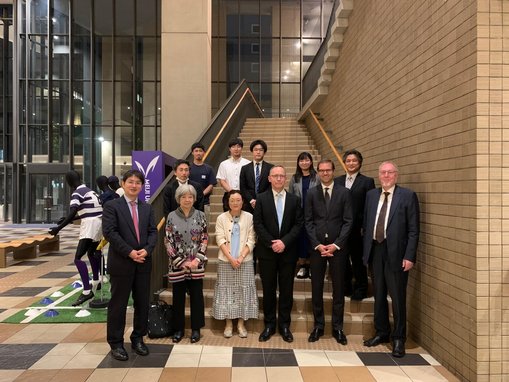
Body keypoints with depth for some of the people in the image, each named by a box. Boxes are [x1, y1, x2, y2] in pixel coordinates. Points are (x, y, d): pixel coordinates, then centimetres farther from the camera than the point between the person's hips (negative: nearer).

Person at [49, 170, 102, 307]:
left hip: (90, 227, -9)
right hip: (98, 224, 9)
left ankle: (87, 291, -23)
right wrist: (68, 219, 28)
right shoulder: (90, 191, 18)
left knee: (78, 258, -14)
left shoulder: (77, 193, -9)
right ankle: (95, 282, 42)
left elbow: (72, 214, -21)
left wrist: (59, 228, -21)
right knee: (92, 252, 27)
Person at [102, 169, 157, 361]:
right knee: (118, 304, 5)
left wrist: (146, 250, -12)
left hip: (144, 262, 5)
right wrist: (129, 252, -17)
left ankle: (138, 339, 26)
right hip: (121, 263, -4)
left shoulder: (147, 208, 12)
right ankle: (116, 343, 18)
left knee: (142, 303, 10)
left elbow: (153, 232, 7)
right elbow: (109, 232, -13)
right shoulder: (112, 206, -3)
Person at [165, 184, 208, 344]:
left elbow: (204, 239, 1)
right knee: (178, 297, 9)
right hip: (177, 265, 0)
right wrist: (181, 262, -8)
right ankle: (178, 329, 24)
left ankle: (196, 328, 21)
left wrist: (197, 260, -10)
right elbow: (168, 241, -3)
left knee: (197, 297, 7)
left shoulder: (200, 215, 1)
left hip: (197, 265, 1)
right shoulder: (172, 216, -1)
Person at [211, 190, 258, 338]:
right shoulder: (221, 218, 1)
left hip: (245, 261, 0)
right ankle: (228, 323, 16)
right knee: (226, 291, 4)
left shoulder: (249, 217, 0)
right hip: (226, 261, 0)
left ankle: (241, 323, 16)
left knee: (244, 291, 4)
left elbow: (251, 240, -3)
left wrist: (241, 257, -14)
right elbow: (220, 240, -5)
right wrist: (231, 258, -14)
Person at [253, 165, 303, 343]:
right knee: (268, 289, 7)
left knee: (286, 289, 7)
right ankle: (269, 324, 19)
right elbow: (258, 224, -3)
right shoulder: (261, 198, 2)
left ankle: (284, 325, 20)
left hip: (288, 251, 1)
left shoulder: (294, 199, 6)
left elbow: (298, 224, 0)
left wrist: (284, 241, -13)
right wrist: (271, 243, -13)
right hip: (267, 251, -1)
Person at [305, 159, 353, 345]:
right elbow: (308, 221, 2)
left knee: (338, 288, 7)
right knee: (316, 287, 7)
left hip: (338, 246, -1)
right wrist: (317, 244, -8)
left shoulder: (344, 192, 2)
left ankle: (337, 327, 19)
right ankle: (318, 326, 20)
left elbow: (348, 221, -2)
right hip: (317, 246, 1)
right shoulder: (311, 193, 5)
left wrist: (336, 244, -10)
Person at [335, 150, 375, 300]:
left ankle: (360, 289, 23)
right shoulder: (337, 181, 9)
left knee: (358, 260, 7)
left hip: (357, 229, -4)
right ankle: (345, 287, 29)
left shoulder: (367, 181, -3)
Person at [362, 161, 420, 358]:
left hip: (396, 253, -4)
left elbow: (413, 230, -7)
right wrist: (366, 250, 7)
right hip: (375, 251, 5)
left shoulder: (408, 196, -5)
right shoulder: (371, 195, 9)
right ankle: (382, 332, 31)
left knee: (397, 297, 3)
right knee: (379, 295, 15)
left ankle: (399, 338, 19)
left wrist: (409, 257, -13)